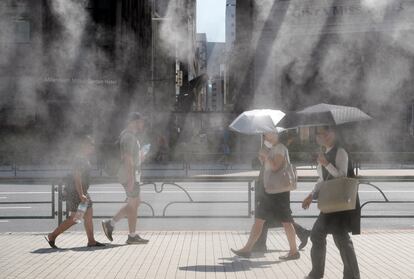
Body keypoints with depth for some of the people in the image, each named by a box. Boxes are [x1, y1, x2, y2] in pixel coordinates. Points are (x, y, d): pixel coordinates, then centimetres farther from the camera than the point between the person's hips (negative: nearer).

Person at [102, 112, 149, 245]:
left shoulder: (131, 136, 17)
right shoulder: (129, 136, -16)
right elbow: (128, 159, -22)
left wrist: (139, 157, 15)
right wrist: (131, 179, -24)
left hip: (131, 175, 10)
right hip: (130, 175, -10)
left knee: (135, 203, 14)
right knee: (133, 204, -3)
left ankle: (110, 223, 14)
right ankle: (132, 236, 4)